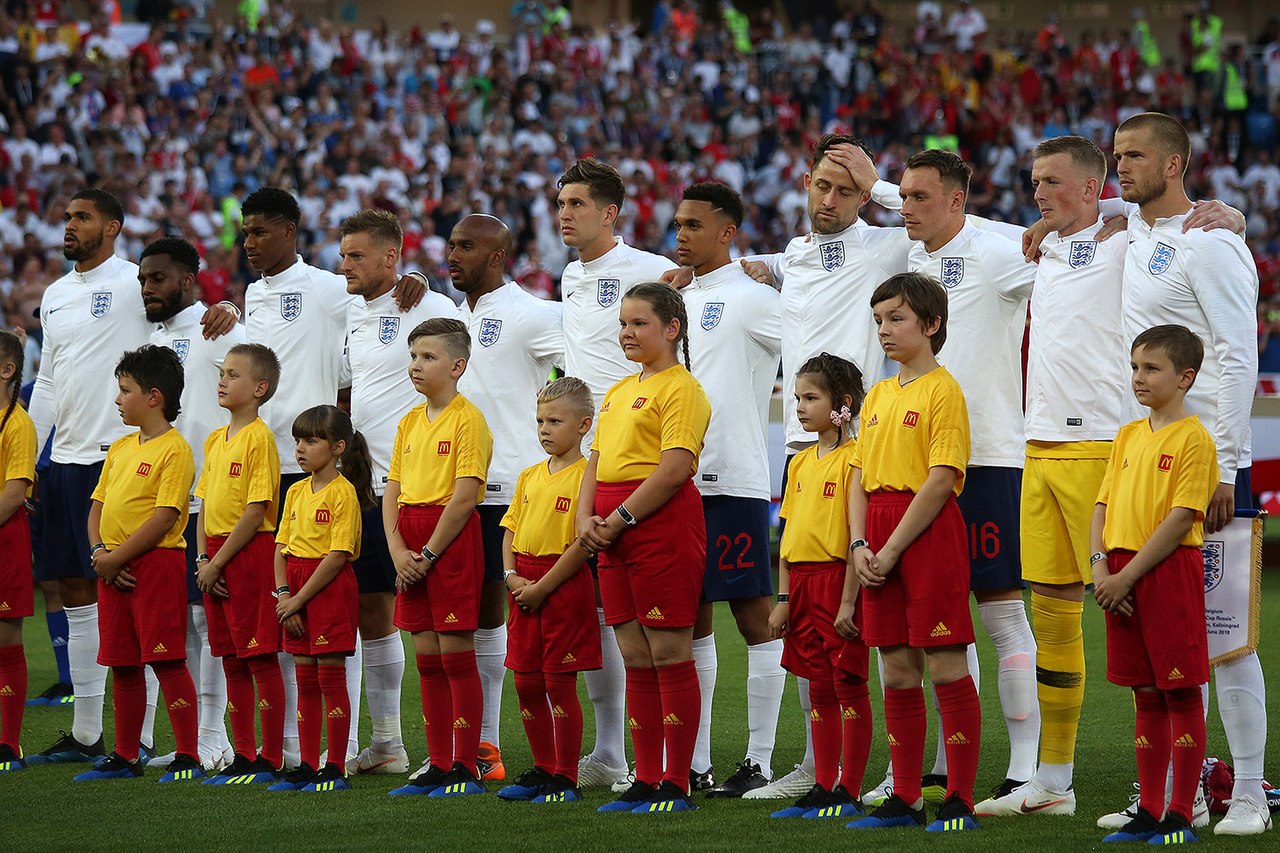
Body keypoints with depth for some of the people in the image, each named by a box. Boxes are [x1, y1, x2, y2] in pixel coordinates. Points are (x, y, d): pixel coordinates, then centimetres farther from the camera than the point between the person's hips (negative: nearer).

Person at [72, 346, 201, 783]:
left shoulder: (175, 449, -10)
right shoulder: (120, 448, 16)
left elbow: (164, 518, -17)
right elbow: (98, 505, 16)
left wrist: (117, 558, -16)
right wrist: (99, 552, -2)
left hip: (157, 563, -8)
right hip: (114, 568, 8)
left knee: (167, 660, -8)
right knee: (122, 664, 12)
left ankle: (188, 756, -5)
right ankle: (125, 756, 20)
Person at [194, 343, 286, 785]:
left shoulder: (259, 437, -11)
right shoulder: (216, 440, 14)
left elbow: (255, 512, -15)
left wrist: (218, 562, -14)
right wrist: (203, 558, 2)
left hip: (251, 553, -8)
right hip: (217, 558, 8)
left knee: (261, 659, -4)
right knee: (231, 661, 11)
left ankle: (271, 760, -1)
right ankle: (243, 757, 17)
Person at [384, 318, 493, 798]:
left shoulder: (467, 420, -9)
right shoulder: (410, 422, 15)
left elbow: (464, 497, -15)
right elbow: (392, 493, 13)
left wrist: (427, 554, -14)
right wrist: (398, 551, -2)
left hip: (452, 540, -8)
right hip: (413, 551, 8)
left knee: (456, 654, -6)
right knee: (427, 658, 8)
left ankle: (466, 768, -2)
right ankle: (438, 766, 13)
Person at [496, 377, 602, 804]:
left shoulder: (586, 476, -9)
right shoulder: (530, 477, 14)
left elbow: (583, 544, -15)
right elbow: (510, 531, 15)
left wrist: (541, 588, -15)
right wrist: (512, 576, -3)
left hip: (564, 587, -7)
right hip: (525, 590, 7)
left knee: (559, 684, -4)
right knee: (527, 684, 9)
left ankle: (566, 779, 2)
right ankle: (543, 770, 20)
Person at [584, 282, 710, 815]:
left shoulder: (681, 389, -7)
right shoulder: (620, 391, 20)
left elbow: (674, 470, -17)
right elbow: (597, 463, 21)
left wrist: (619, 519, -15)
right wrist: (587, 519, 3)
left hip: (663, 526, -9)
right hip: (615, 532, 9)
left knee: (669, 654, -5)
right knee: (635, 658, 9)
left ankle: (676, 785, -2)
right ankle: (645, 781, 14)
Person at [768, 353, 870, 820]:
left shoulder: (853, 458, -10)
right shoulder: (801, 463, 14)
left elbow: (858, 536, -15)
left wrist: (848, 602, -18)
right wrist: (783, 598, 12)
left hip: (839, 579, -8)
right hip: (802, 581, 8)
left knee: (848, 684, -2)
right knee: (819, 688, 10)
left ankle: (849, 791, 1)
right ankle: (822, 787, 14)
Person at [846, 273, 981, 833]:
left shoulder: (943, 390, -7)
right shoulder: (878, 396, 17)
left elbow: (940, 482, -14)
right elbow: (861, 477, 16)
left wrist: (893, 550, -15)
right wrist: (860, 545, 0)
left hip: (928, 531, -8)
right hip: (881, 538, 8)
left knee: (946, 666, -6)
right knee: (897, 669, 9)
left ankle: (960, 801, -3)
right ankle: (904, 798, 14)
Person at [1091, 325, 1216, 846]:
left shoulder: (1192, 438, -8)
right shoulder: (1129, 436, 14)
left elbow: (1181, 519, -14)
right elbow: (1104, 507, 13)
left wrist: (1127, 576, -16)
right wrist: (1100, 568, -4)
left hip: (1170, 570, -7)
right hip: (1122, 577, 7)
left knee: (1181, 693, -2)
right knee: (1146, 696, 11)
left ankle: (1181, 816, 1)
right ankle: (1148, 811, 16)